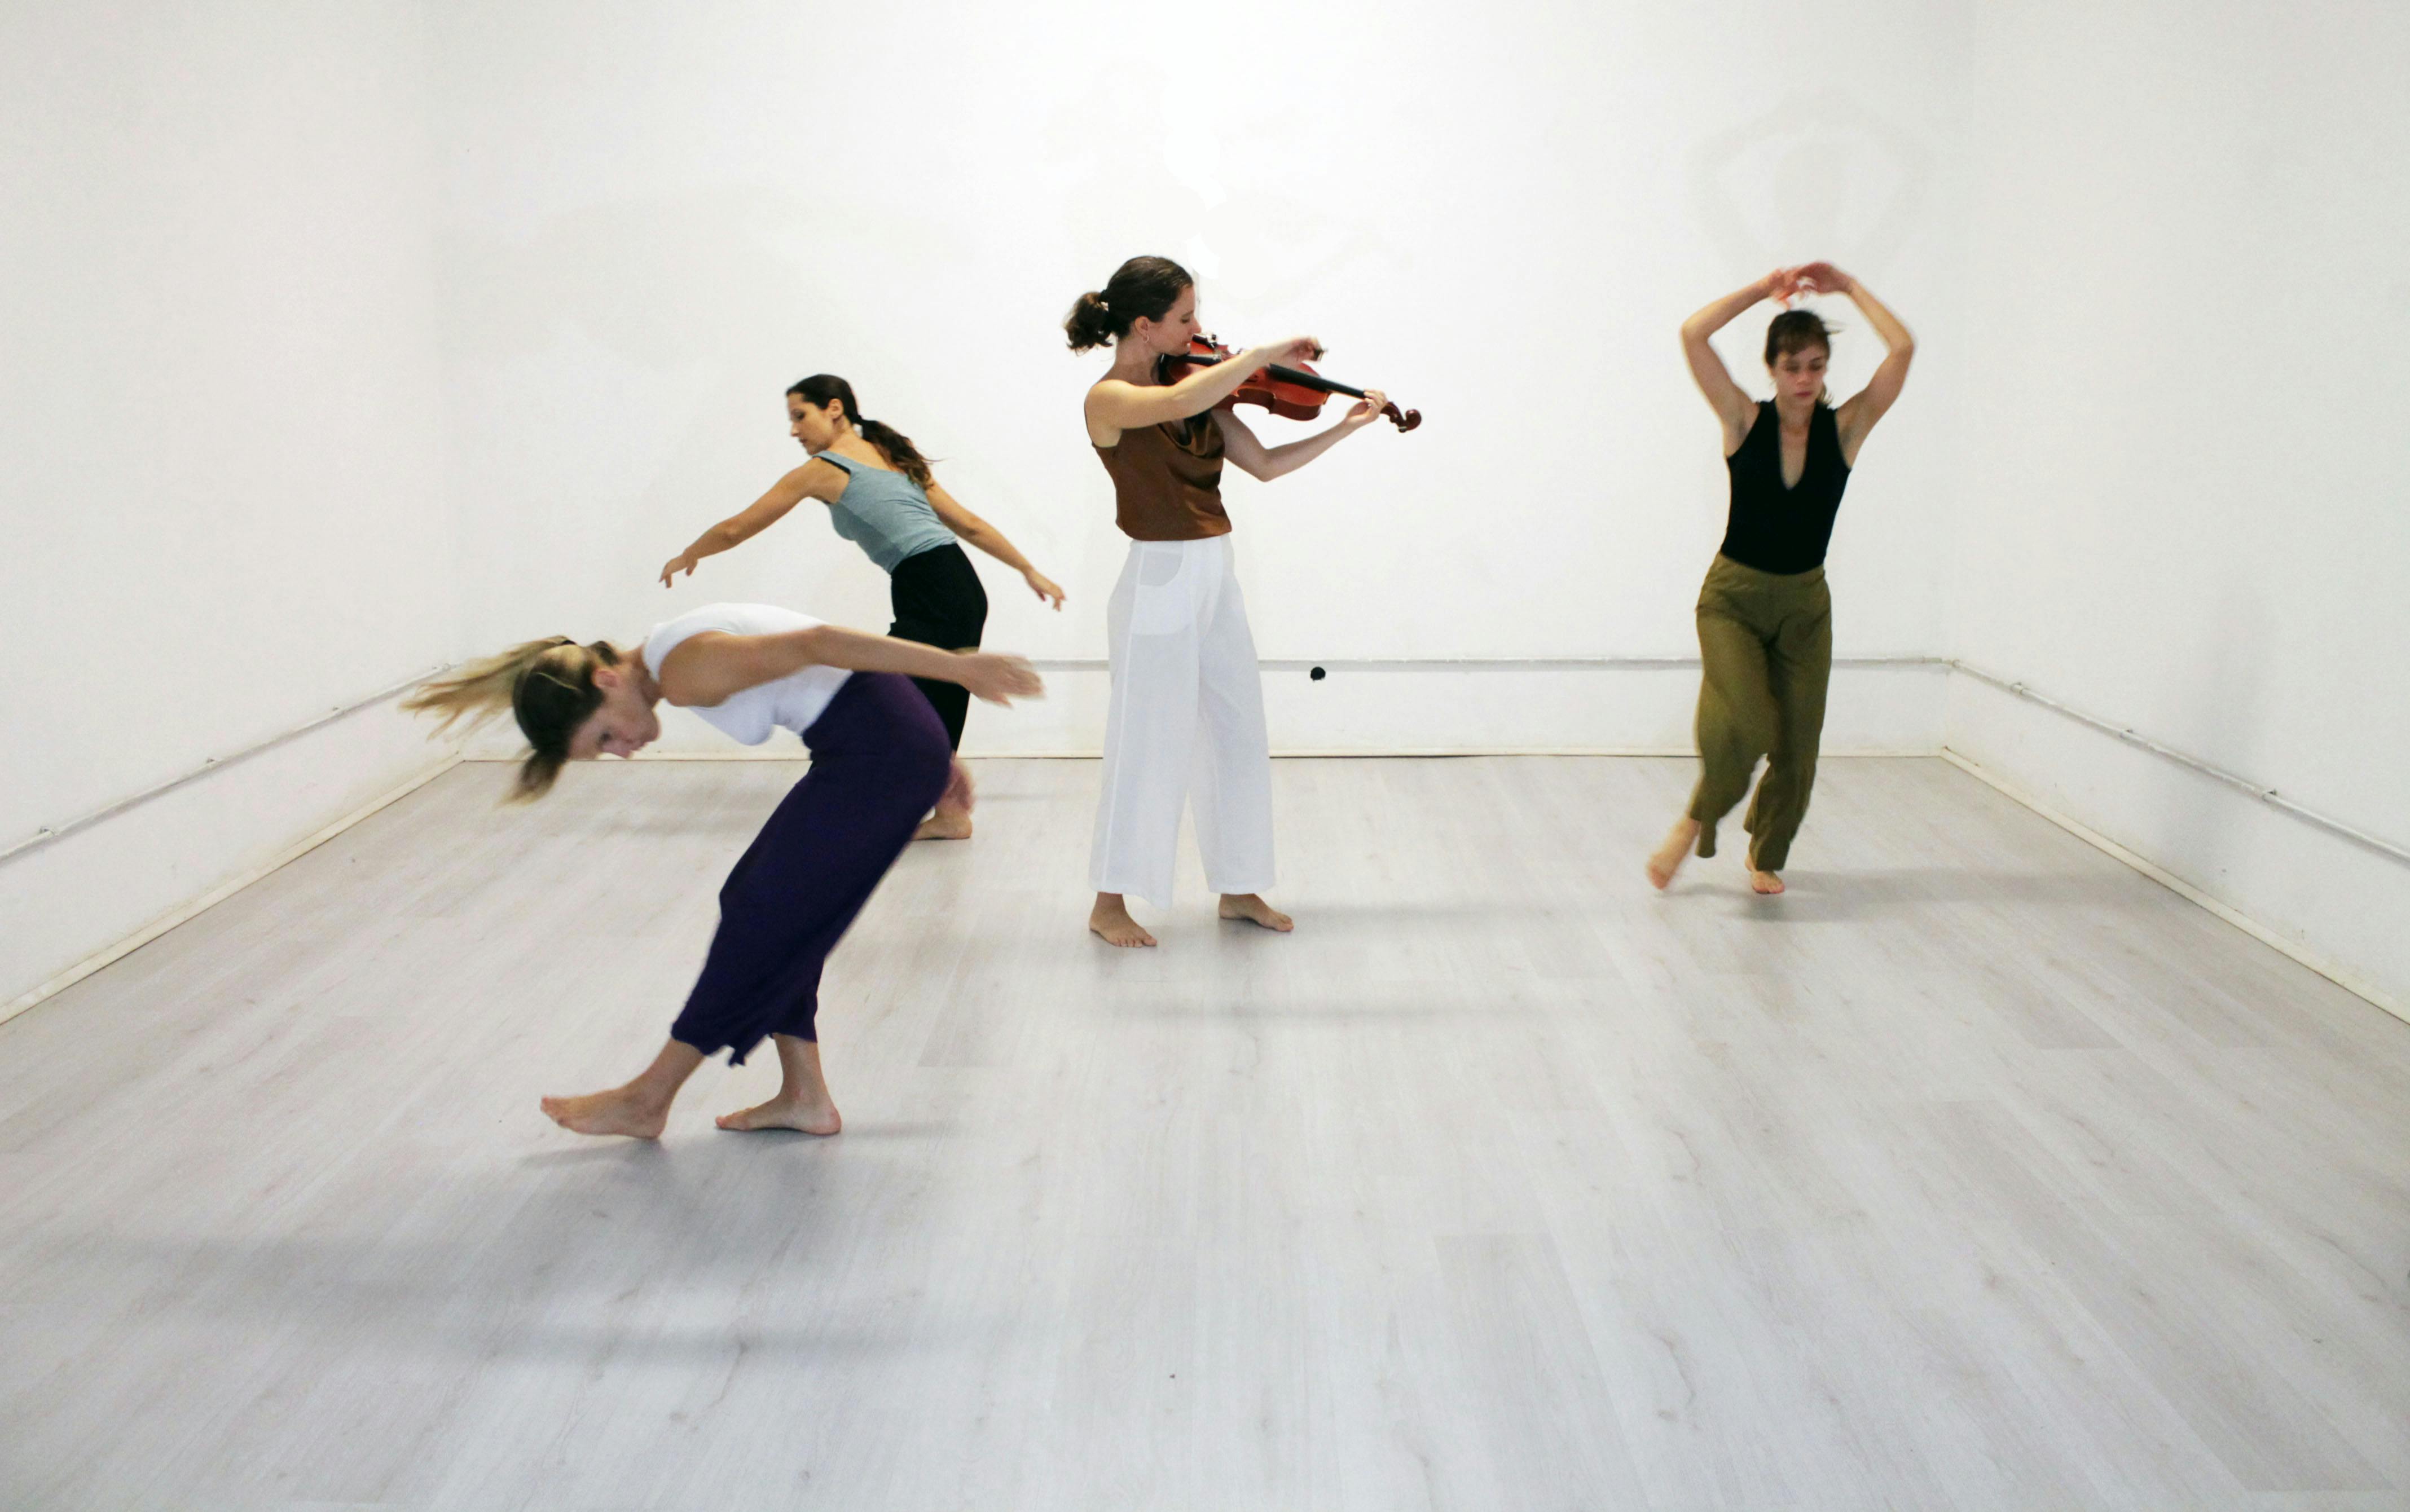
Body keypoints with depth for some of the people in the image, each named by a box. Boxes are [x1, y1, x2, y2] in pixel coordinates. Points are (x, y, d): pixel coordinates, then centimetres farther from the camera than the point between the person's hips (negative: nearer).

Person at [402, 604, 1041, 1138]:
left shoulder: (686, 671, -17)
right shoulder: (676, 657, 13)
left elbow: (815, 644, -24)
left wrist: (957, 667, -26)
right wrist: (928, 752, 22)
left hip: (881, 749, -10)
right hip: (871, 749, 10)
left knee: (764, 912, -1)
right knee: (771, 910, 12)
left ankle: (650, 1099, 10)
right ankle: (804, 1096, 16)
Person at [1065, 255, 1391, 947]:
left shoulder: (1198, 388, 9)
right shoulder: (1108, 399, -12)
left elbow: (1264, 464, 8)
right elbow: (1180, 403, -33)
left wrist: (1345, 428, 1)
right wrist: (1269, 352, -25)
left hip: (1215, 580, 7)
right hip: (1161, 582, -7)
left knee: (1239, 735, 12)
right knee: (1147, 746, 0)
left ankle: (1238, 888, 25)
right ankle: (1109, 902, 14)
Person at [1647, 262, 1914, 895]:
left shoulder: (1844, 428, -3)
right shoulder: (1746, 421, -6)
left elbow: (1902, 348, -12)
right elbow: (1692, 334, -15)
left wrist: (1848, 288, -3)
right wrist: (1764, 288, -9)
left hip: (1804, 604, 3)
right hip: (1733, 595, -3)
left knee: (1796, 746, 7)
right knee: (1742, 722, -24)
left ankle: (1766, 854, 32)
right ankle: (1695, 819, 4)